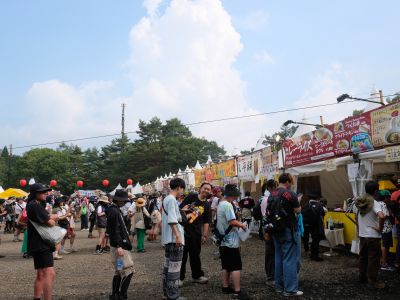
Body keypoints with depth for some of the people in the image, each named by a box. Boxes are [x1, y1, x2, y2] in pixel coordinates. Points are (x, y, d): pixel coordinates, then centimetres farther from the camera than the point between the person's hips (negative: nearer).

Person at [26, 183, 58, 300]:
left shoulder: (38, 205, 18)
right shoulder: (35, 205, -14)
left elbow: (55, 217, 13)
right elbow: (50, 223, -18)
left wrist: (50, 218, -7)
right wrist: (52, 219, 3)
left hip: (40, 245, 11)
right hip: (40, 245, -11)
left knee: (41, 275, 15)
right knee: (49, 274, -17)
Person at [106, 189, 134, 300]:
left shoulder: (115, 210, 15)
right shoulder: (114, 211, -17)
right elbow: (115, 230, -23)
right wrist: (119, 246, -26)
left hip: (120, 245, 11)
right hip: (119, 246, -11)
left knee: (119, 271, 16)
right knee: (128, 271, -7)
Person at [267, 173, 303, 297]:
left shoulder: (271, 194, 6)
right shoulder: (290, 194, -15)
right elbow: (298, 211, -9)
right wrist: (297, 202, 9)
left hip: (276, 230, 8)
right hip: (288, 230, -7)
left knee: (279, 258, 15)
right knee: (290, 259, -2)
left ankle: (279, 286, 22)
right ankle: (290, 289, 1)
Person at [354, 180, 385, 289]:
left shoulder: (358, 202, 4)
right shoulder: (375, 203, -17)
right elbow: (382, 216, -34)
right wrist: (380, 228, -19)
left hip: (362, 235, 6)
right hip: (373, 236, -6)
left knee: (363, 257, 18)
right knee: (373, 259, 5)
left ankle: (362, 277, 28)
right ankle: (372, 281, 11)